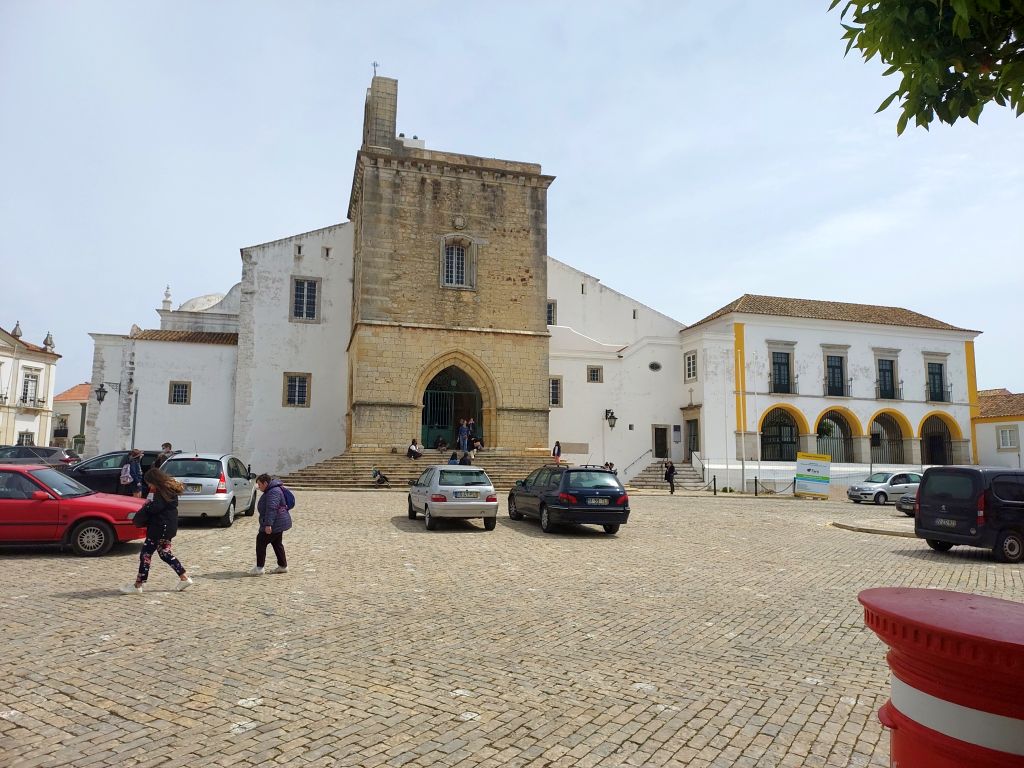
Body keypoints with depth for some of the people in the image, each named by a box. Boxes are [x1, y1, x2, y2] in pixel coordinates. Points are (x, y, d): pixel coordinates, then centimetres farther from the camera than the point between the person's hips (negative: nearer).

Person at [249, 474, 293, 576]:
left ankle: (259, 568, -2)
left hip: (275, 524, -11)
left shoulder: (273, 492, -20)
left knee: (261, 542, -6)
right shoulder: (271, 490, 16)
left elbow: (271, 509, -28)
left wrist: (268, 524, -32)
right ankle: (283, 566, 22)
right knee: (277, 543, 16)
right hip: (278, 524, 11)